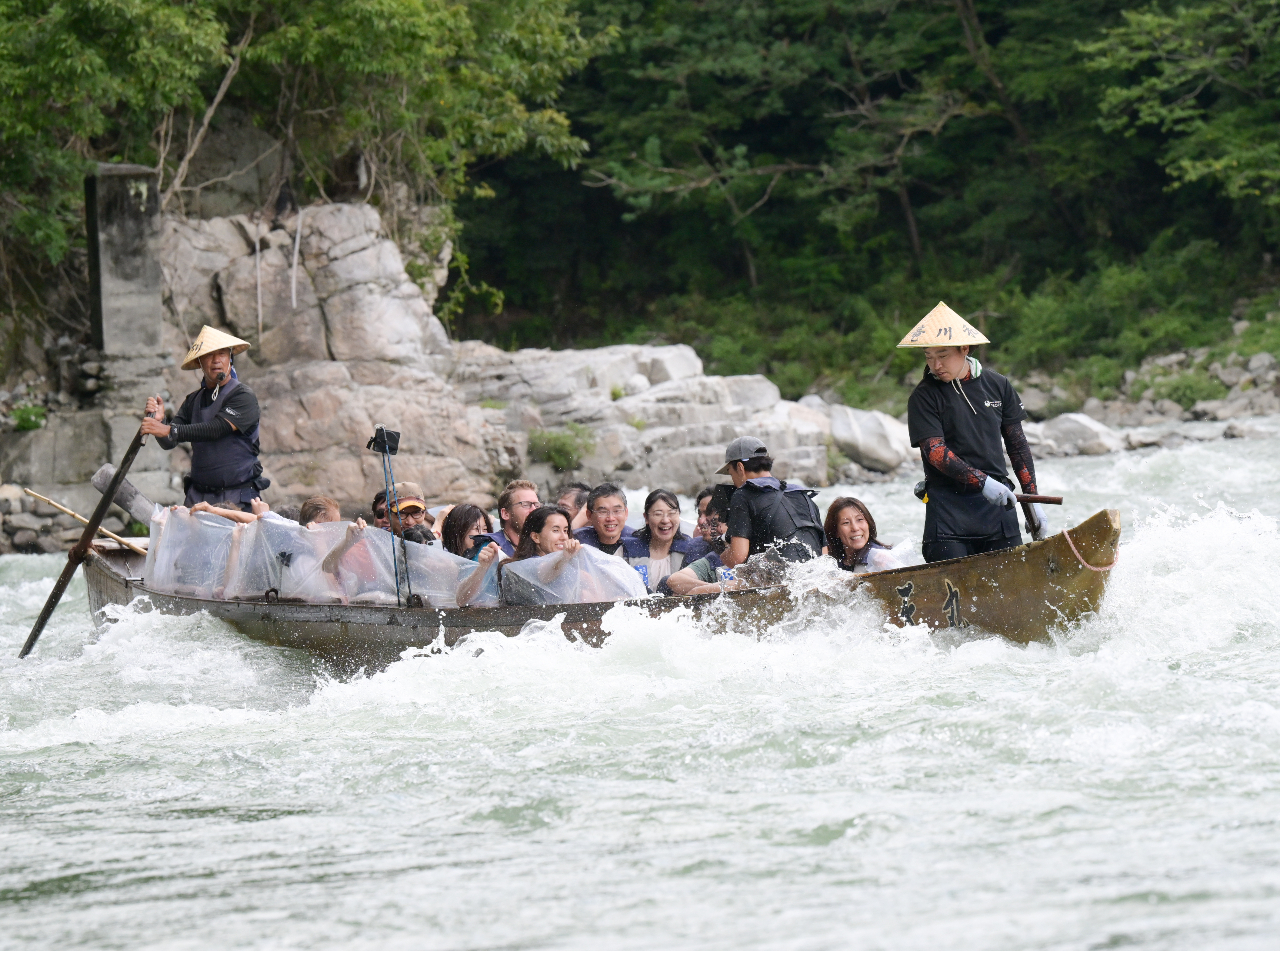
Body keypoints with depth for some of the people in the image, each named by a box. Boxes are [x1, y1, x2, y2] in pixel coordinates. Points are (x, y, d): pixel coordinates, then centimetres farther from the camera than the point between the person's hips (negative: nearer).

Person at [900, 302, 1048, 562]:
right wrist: (982, 482, -23)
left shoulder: (997, 385, 8)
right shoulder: (924, 397, -2)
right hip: (948, 504, -3)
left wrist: (1032, 501, 10)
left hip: (998, 504, 3)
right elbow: (936, 452, -12)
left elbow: (1017, 445, 14)